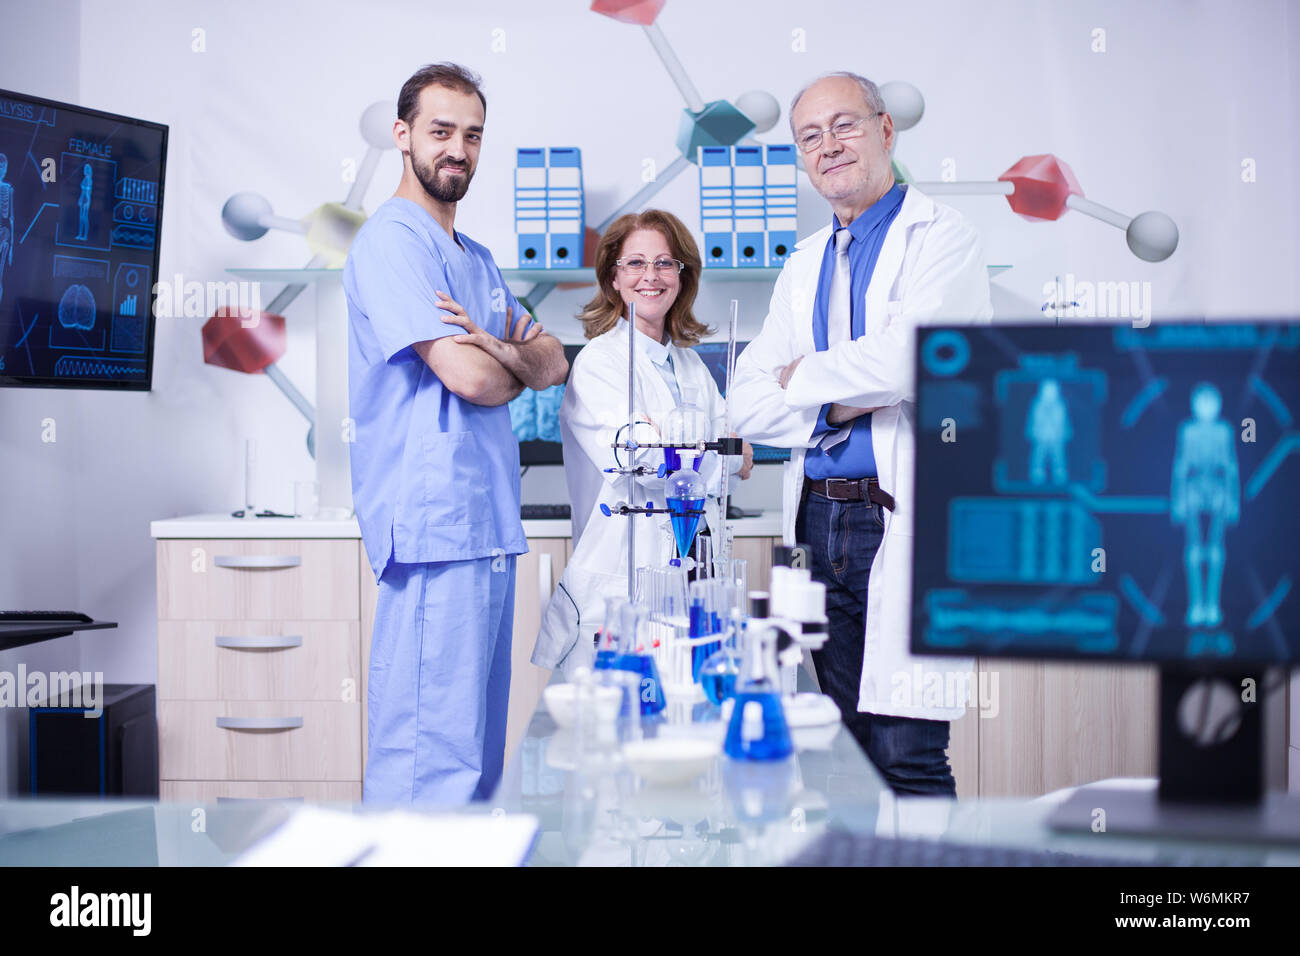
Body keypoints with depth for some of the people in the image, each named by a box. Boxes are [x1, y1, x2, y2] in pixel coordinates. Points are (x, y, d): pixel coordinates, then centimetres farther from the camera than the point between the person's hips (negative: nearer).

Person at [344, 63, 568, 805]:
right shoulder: (392, 240, -8)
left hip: (491, 526, 10)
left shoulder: (478, 260, 22)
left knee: (478, 751, 12)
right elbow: (467, 376, -17)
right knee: (435, 758, -9)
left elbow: (554, 363, 17)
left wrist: (501, 351, -6)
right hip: (436, 528, -9)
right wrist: (519, 366, 6)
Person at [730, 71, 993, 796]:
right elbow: (750, 403, 11)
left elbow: (904, 359, -19)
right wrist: (841, 404, -6)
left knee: (906, 759, -10)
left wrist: (804, 376, -2)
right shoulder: (805, 265, 19)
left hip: (906, 523, -6)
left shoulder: (942, 237, -1)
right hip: (819, 521, 7)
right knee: (849, 752, 11)